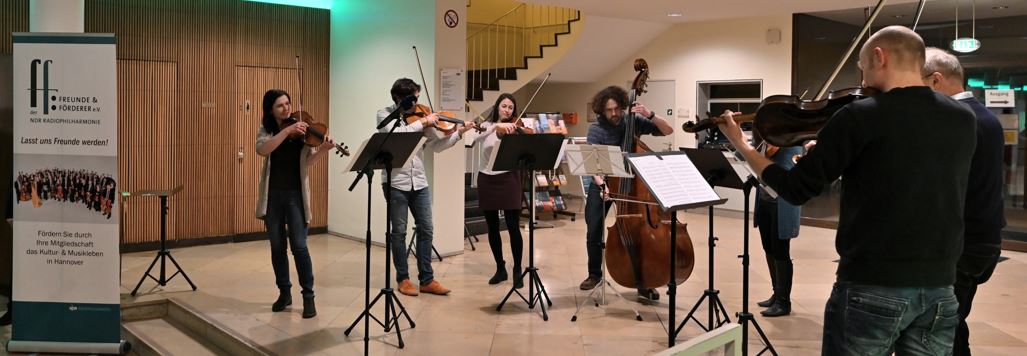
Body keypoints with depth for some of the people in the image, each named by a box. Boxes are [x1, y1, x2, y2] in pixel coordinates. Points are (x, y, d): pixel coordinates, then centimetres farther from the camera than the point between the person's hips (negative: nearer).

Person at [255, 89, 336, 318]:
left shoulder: (302, 131, 0)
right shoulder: (266, 129, 4)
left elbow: (308, 162, -9)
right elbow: (262, 150, -18)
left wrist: (323, 150, -28)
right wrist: (287, 131, -25)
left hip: (295, 193, -2)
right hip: (272, 194, 2)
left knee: (298, 246, -7)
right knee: (277, 246, 9)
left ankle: (308, 296, 2)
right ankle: (284, 292, 24)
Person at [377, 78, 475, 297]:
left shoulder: (421, 117, 7)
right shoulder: (385, 114, -3)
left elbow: (436, 146, 6)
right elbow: (396, 135, -24)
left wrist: (459, 133, -4)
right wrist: (422, 123, -20)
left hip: (419, 182, 4)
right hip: (396, 182, -4)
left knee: (425, 230, 6)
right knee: (399, 232, 4)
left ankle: (427, 279, 15)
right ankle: (403, 279, 17)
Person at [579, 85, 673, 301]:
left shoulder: (633, 120, -9)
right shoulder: (596, 130, -13)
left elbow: (668, 130, -8)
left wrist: (649, 115, -25)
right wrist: (602, 185, -40)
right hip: (602, 182, 0)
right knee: (593, 231, -3)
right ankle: (595, 274, 20)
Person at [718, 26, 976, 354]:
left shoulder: (861, 116, -12)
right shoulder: (964, 119, 5)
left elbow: (795, 190, -6)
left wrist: (742, 145, 8)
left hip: (872, 288, -5)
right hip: (940, 291, 5)